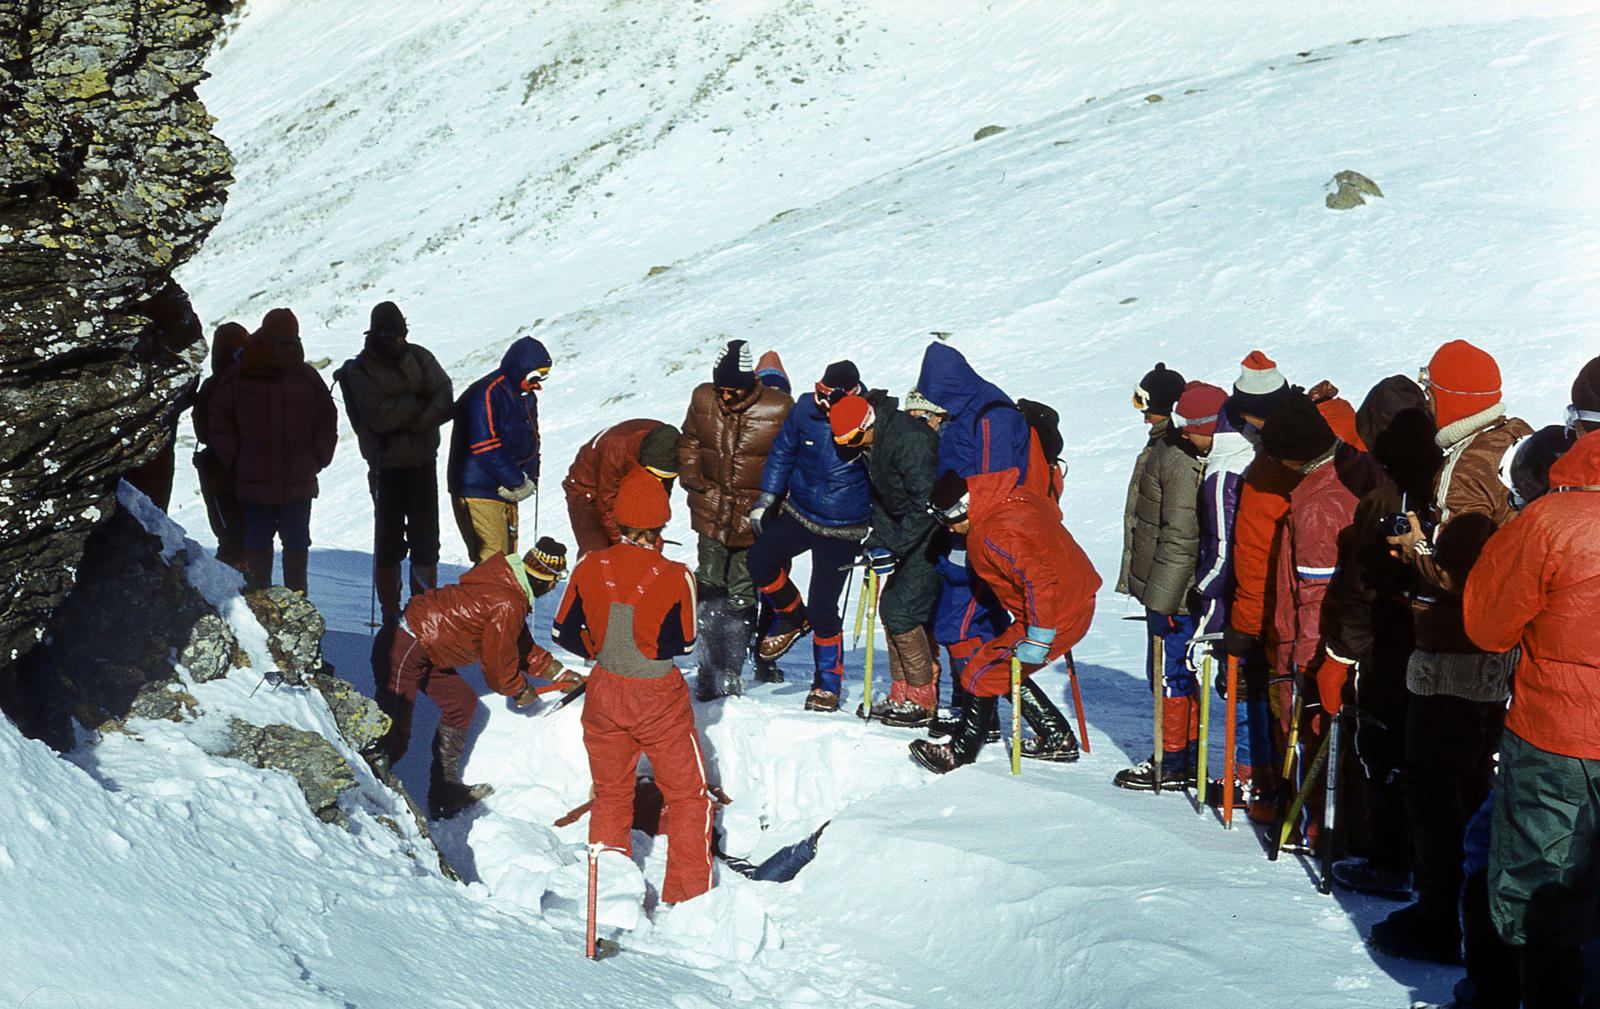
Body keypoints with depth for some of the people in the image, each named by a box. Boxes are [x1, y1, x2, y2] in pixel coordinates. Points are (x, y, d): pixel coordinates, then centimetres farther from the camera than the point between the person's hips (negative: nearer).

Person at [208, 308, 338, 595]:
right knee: (257, 546, 5)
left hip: (299, 484, 1)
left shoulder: (307, 377, 5)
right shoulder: (238, 378, 1)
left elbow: (327, 421, 12)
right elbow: (220, 421, 7)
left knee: (297, 546, 8)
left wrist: (318, 459, 3)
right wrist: (233, 460, 0)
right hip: (255, 483, -1)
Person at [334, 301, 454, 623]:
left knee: (426, 535, 5)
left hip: (423, 461, 3)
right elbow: (380, 415, -18)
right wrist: (419, 405, -10)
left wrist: (419, 422, -19)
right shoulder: (360, 370, -5)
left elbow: (444, 395, -5)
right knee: (389, 537, 0)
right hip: (386, 465, -3)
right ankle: (390, 612, 8)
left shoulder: (419, 357, 7)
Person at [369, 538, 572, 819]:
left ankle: (445, 793, 20)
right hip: (403, 650, -11)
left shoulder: (504, 581, 11)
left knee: (461, 701, 16)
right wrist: (519, 689, 9)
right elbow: (497, 661, -9)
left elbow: (521, 643, 24)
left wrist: (555, 671, 25)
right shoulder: (507, 606, -20)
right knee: (394, 736, -13)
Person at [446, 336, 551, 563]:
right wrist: (518, 481, -19)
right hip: (478, 493, -9)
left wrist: (529, 480, -4)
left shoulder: (527, 397, 12)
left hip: (507, 493, 9)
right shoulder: (485, 395, -17)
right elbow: (485, 449, -22)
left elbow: (531, 442, 14)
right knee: (492, 562, -13)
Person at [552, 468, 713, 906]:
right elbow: (683, 645, -8)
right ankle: (687, 894, 15)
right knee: (687, 795, 14)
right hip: (660, 699, -3)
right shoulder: (675, 577, -20)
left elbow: (565, 633, -2)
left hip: (604, 692, 3)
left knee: (610, 793, 21)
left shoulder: (590, 568, -13)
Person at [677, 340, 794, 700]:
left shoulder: (778, 409, -10)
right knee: (709, 590, 1)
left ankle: (730, 672, 16)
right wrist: (692, 477, 4)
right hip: (711, 513, 3)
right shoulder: (703, 400, 0)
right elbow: (688, 443, 16)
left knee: (742, 596, 2)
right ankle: (710, 669, 9)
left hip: (754, 519, -3)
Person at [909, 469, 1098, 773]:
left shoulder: (995, 536, -27)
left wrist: (1038, 637, -32)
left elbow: (1039, 579, -35)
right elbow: (1053, 512, 19)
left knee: (982, 674, 0)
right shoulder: (1015, 496, 1)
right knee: (1007, 669, 21)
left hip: (1055, 617, -10)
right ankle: (1058, 738, 26)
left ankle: (960, 753, 12)